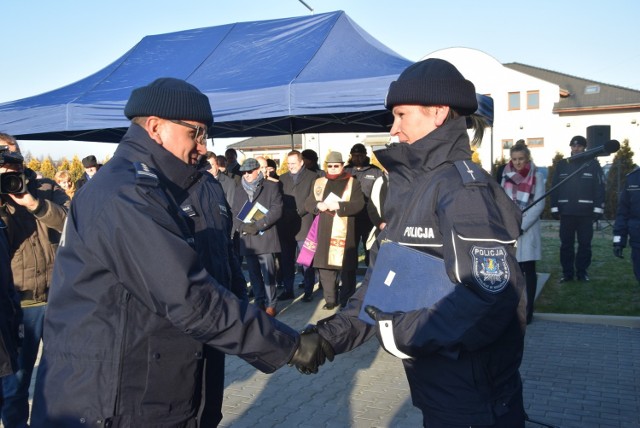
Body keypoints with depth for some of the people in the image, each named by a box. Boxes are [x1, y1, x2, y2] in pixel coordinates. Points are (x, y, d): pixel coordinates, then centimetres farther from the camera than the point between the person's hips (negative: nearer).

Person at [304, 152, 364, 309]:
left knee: (346, 267, 0)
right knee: (325, 266, 6)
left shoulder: (353, 183, 2)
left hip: (344, 234, -3)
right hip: (324, 234, 4)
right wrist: (318, 205, -10)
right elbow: (308, 203, 12)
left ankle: (346, 301, 13)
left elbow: (359, 204, -9)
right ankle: (330, 299, 17)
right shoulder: (319, 183, 14)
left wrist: (339, 206, -19)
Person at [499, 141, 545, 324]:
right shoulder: (507, 174, 6)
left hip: (528, 228, -3)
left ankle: (529, 309, 6)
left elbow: (539, 205, -8)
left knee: (528, 269, 1)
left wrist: (521, 226, -14)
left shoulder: (536, 176, -5)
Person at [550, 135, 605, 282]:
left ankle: (582, 271, 16)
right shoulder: (562, 165, 7)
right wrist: (554, 208, 1)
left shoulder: (593, 164, 2)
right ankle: (567, 272, 13)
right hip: (566, 212, 1)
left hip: (586, 212, -1)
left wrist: (598, 208, -6)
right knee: (566, 244, 4)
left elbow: (600, 188, -1)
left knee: (585, 244, 5)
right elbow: (555, 187, 7)